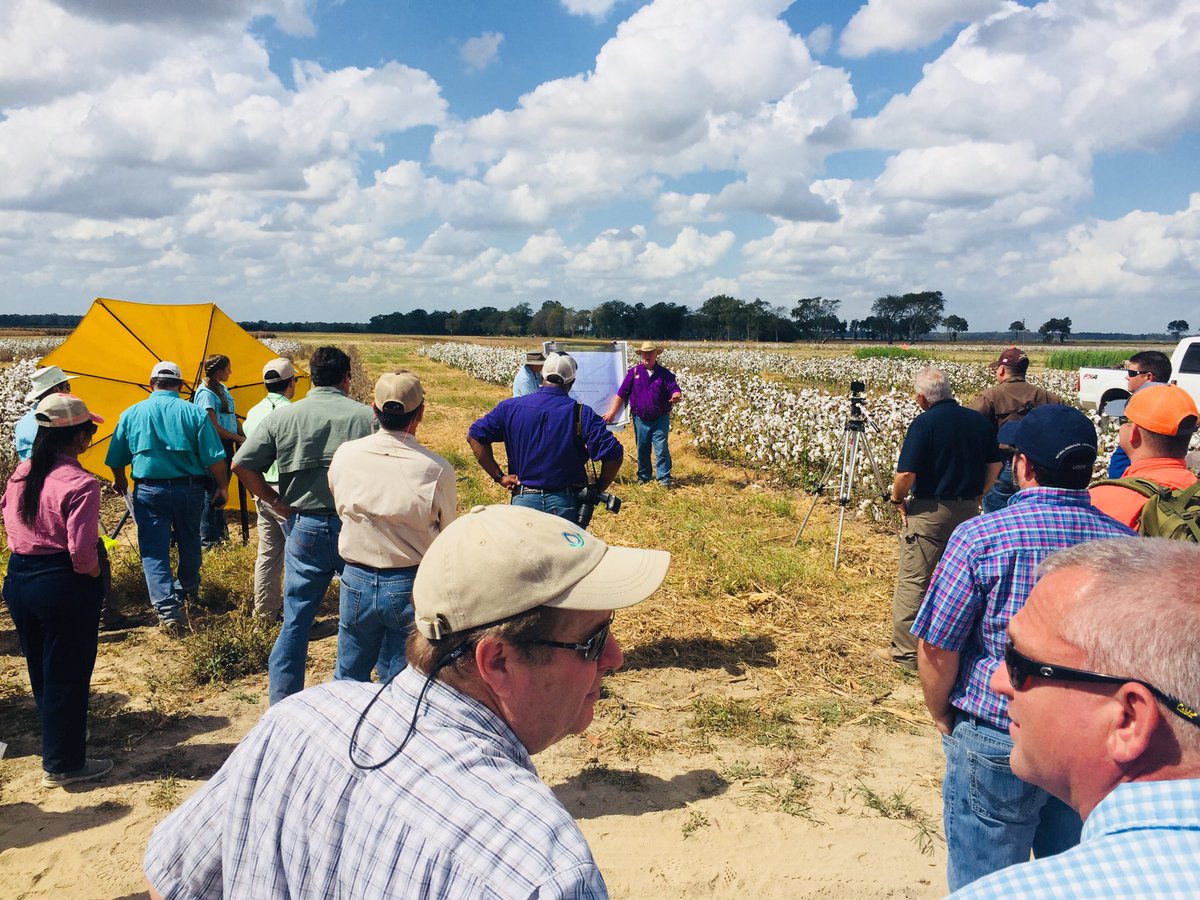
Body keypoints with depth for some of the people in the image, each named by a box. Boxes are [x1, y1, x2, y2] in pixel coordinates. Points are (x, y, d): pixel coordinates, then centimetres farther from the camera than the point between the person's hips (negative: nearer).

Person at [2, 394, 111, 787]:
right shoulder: (80, 483, -20)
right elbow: (81, 551, -24)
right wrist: (95, 576, -6)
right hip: (64, 586, -7)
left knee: (40, 670, 23)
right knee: (67, 676, 7)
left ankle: (56, 743, 42)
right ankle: (63, 764, 20)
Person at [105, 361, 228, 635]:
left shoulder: (132, 414, 1)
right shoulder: (194, 412, -4)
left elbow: (116, 459, 7)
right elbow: (215, 458, -9)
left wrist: (120, 482, 26)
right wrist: (221, 487, 4)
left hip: (149, 491, -1)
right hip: (190, 489, 1)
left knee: (154, 551, 2)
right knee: (189, 543, 22)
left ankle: (168, 611, -9)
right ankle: (188, 589, 43)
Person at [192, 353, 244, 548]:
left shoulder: (223, 389, 13)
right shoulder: (206, 393, -15)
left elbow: (233, 417, 19)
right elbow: (214, 427, -19)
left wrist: (242, 435, 6)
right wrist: (238, 438, -12)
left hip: (226, 445, 9)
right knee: (212, 493, -3)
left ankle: (220, 532, 25)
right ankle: (207, 540, 5)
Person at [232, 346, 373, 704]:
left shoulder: (283, 416, 2)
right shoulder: (367, 416, -3)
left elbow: (241, 465, -2)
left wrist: (278, 502, 5)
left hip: (304, 526, 1)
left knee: (295, 619, 10)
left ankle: (282, 705, 17)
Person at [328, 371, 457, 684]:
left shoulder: (345, 455, -8)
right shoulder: (437, 470, -17)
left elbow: (341, 509, 6)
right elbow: (447, 533, -3)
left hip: (356, 582, 3)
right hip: (411, 587, -2)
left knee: (348, 678, 20)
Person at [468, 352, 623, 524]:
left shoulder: (511, 407, -2)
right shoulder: (581, 413, -10)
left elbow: (475, 435, 2)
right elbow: (613, 454, -16)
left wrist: (498, 476, 2)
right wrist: (598, 489, 0)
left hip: (523, 499, 2)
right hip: (566, 503, -1)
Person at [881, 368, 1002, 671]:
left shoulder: (924, 423, -14)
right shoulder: (979, 421, 4)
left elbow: (906, 474, -18)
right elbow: (994, 466, 11)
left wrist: (898, 500, -1)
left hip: (929, 511, -6)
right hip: (969, 511, 7)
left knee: (913, 581, 0)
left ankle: (906, 652, 4)